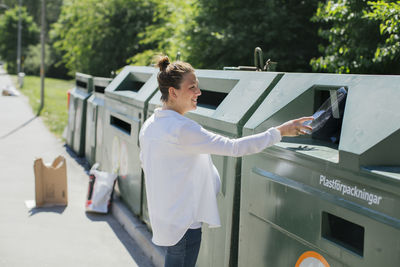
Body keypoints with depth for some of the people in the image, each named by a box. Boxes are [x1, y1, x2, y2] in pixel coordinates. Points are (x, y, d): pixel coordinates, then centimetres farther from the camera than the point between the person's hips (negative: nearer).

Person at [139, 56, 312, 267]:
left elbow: (145, 163, 19)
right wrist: (279, 132, -21)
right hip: (183, 222, -9)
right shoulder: (182, 129, -25)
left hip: (161, 216, 9)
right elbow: (233, 148, -26)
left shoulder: (149, 125, 5)